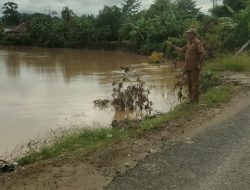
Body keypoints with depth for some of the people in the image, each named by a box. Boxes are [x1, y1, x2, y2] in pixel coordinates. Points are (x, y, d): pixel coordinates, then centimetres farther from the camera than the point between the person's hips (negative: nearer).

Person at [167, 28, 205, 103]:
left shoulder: (197, 42, -14)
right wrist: (172, 46, 21)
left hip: (195, 67, -9)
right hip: (189, 67, 9)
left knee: (195, 82, -6)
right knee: (190, 82, 10)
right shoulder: (189, 42, 13)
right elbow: (182, 50, 22)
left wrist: (199, 64, -21)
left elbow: (203, 53, -20)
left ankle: (195, 99, 0)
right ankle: (191, 98, 18)